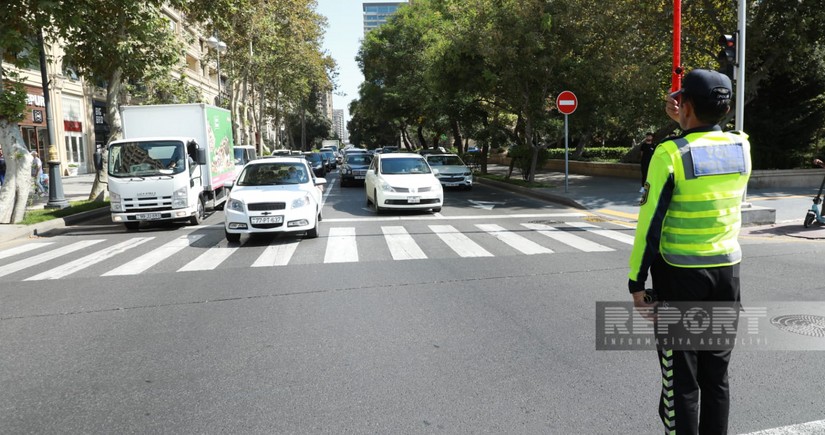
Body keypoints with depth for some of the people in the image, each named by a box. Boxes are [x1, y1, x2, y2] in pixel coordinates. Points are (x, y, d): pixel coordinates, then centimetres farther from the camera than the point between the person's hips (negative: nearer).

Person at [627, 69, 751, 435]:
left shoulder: (670, 153, -14)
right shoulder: (742, 147, 1)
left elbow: (650, 225, -15)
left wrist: (636, 284, -9)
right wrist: (684, 124, 25)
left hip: (680, 275, -5)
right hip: (727, 272, 5)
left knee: (680, 377, 5)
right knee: (716, 374, 16)